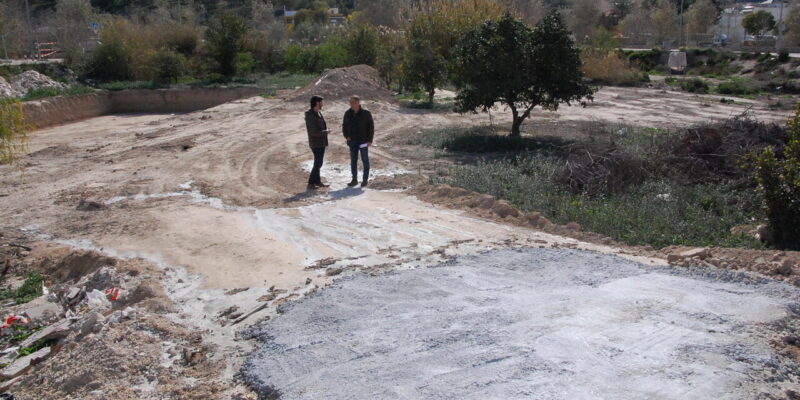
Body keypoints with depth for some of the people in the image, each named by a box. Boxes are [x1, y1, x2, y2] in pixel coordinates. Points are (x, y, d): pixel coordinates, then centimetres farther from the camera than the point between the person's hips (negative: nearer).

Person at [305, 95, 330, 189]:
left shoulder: (319, 113, 10)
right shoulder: (311, 115, -20)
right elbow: (314, 132, -24)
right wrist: (326, 132, -13)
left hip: (321, 143, 9)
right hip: (316, 144, -9)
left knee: (318, 163, 15)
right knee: (318, 164, -8)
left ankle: (318, 181, 23)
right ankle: (311, 183, -2)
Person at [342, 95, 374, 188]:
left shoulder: (366, 113, -9)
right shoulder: (348, 113, 2)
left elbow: (371, 127, -7)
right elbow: (344, 126, 14)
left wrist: (370, 140, -12)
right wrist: (346, 136, -1)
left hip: (363, 141, -4)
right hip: (352, 141, 4)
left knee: (365, 160, 3)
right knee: (353, 160, 7)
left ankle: (365, 180, 11)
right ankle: (354, 179, 14)